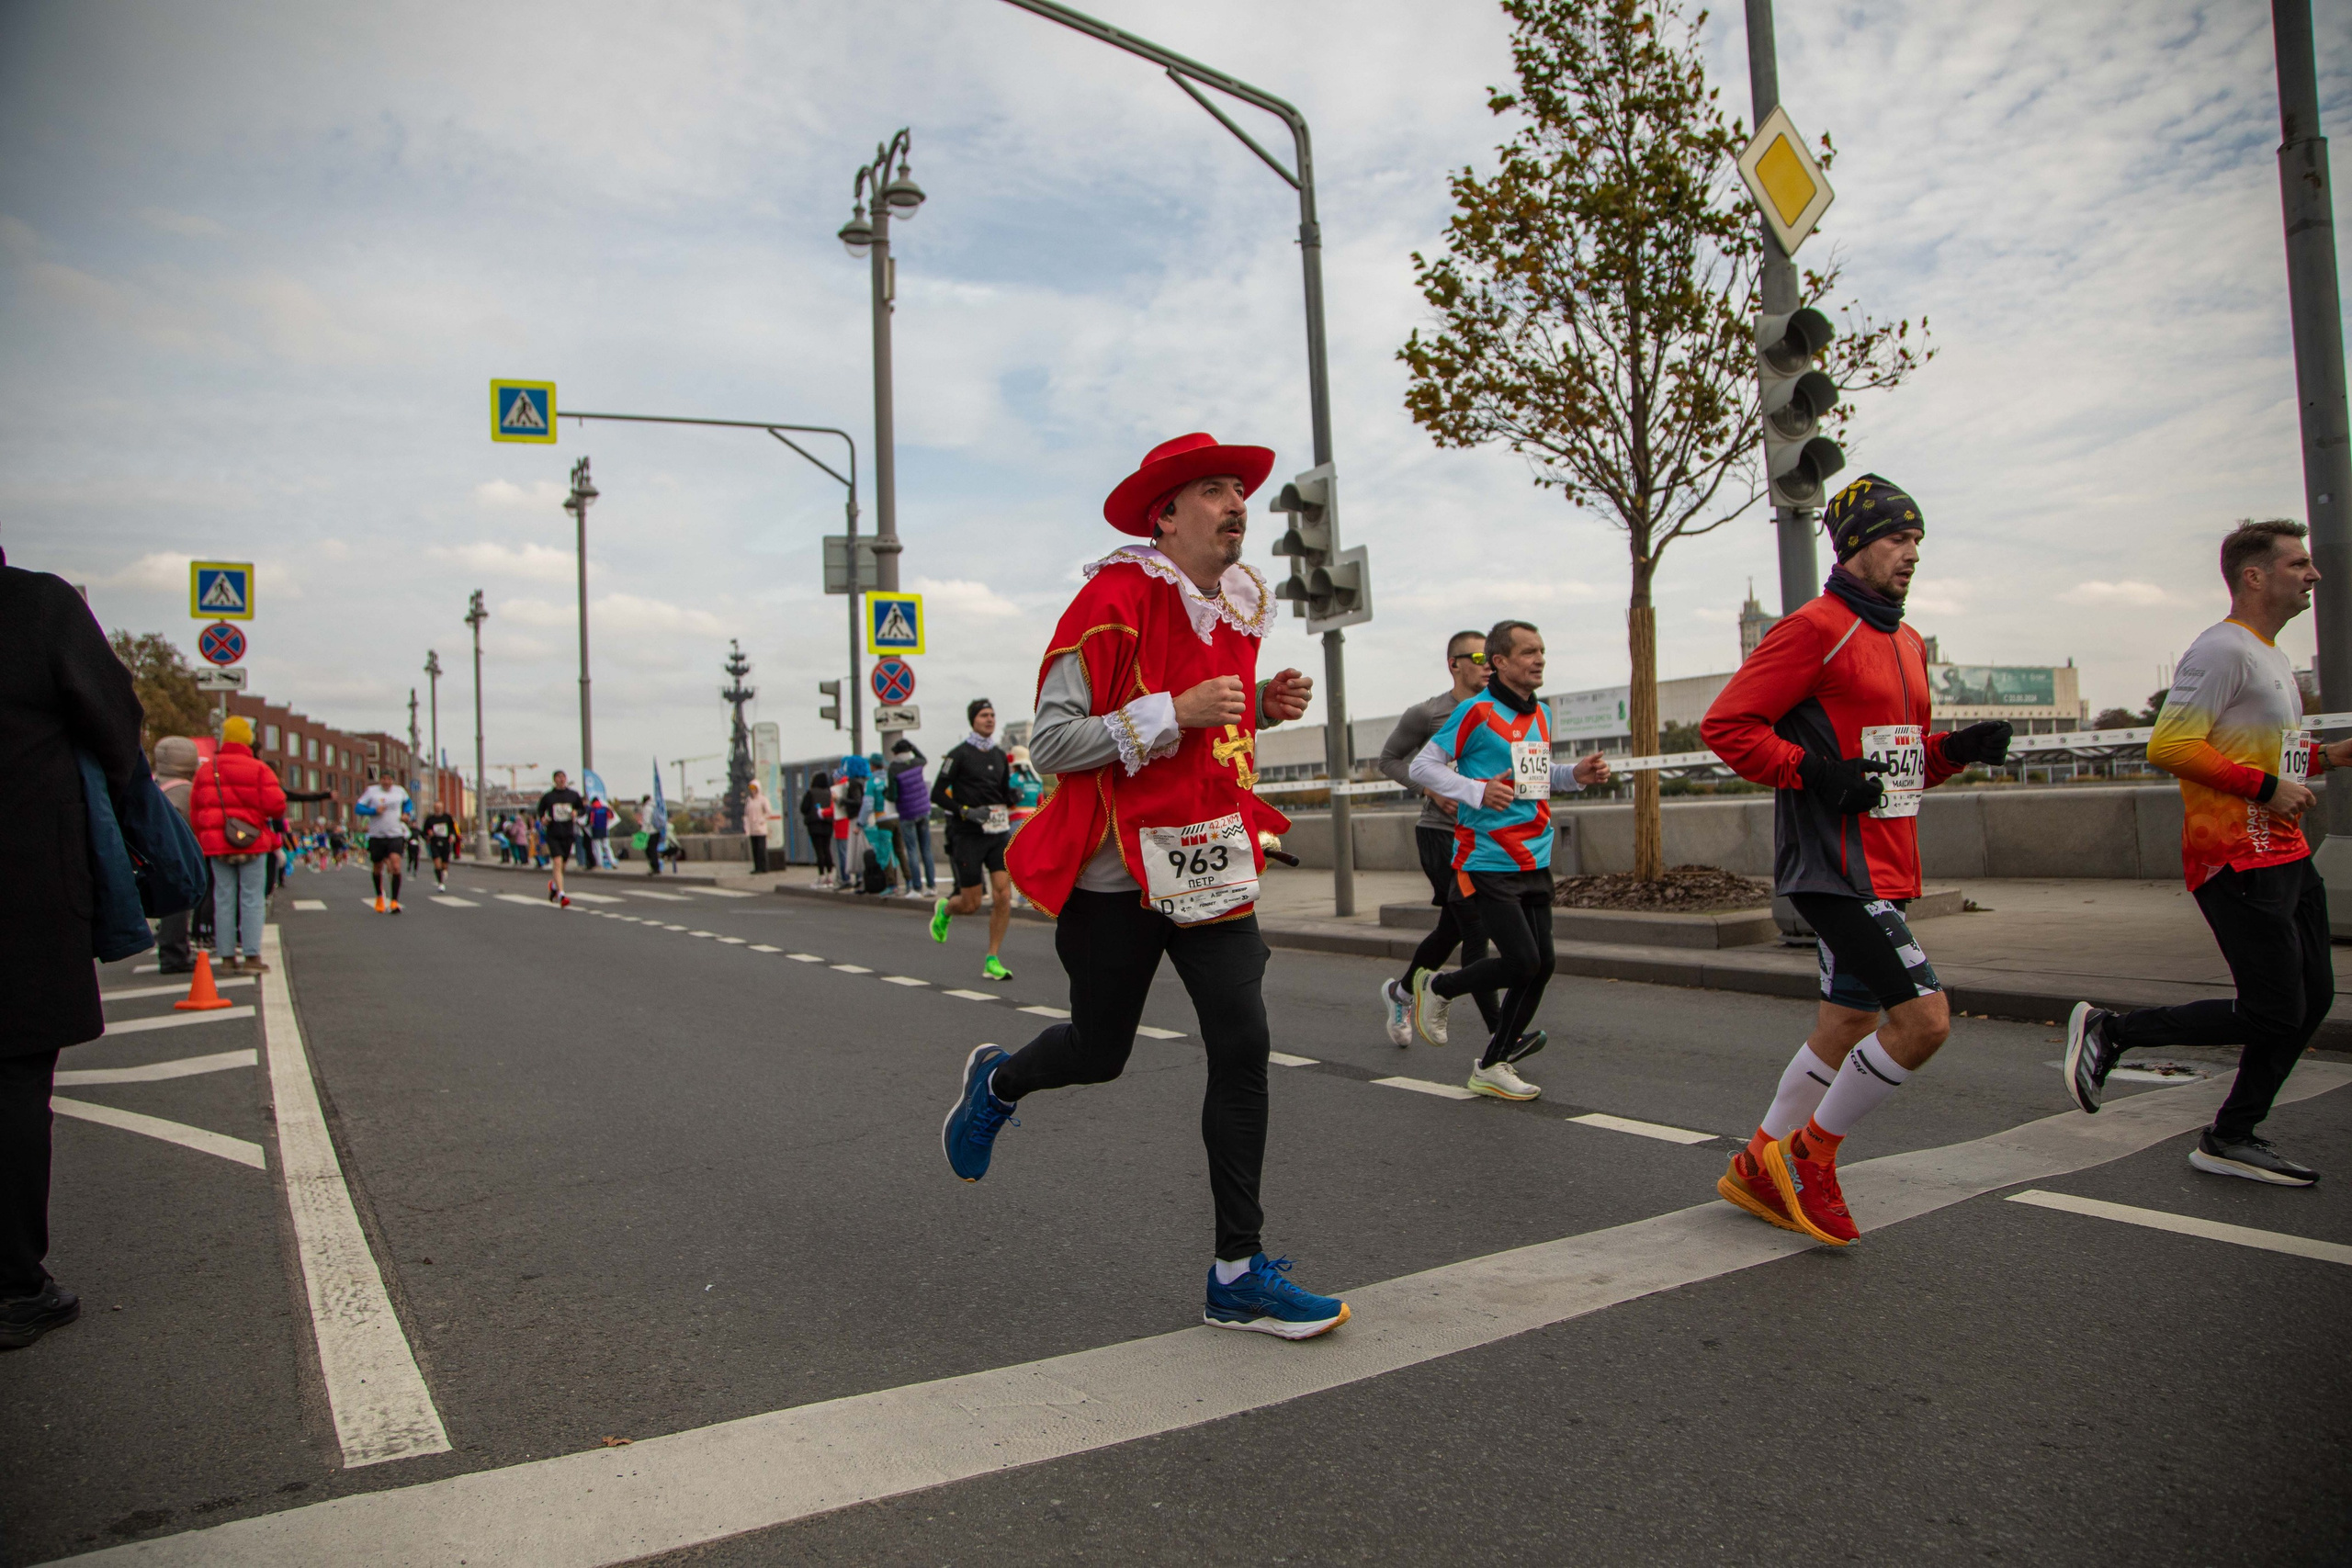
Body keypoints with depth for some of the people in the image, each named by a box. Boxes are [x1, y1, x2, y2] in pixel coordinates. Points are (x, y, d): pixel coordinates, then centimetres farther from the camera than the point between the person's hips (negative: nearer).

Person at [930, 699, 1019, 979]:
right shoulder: (959, 754, -4)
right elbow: (938, 793, -6)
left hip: (999, 833, 5)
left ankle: (993, 961, 0)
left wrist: (1014, 797, -1)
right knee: (971, 904, 0)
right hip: (968, 835, -4)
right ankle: (943, 910, 36)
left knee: (1003, 896, -9)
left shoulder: (1000, 756, 13)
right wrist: (966, 811, -17)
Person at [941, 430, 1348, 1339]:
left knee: (1243, 1045, -6)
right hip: (1115, 870, -5)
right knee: (1101, 1053, 10)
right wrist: (1178, 710, -26)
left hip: (1210, 862, 6)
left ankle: (1239, 1273, 5)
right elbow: (1050, 743, -19)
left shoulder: (1241, 606, 9)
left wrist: (1265, 704, 4)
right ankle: (996, 1083, 47)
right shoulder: (1115, 601, -15)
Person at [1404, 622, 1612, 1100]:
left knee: (1542, 964, 4)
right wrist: (1477, 791, -22)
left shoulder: (1541, 715, 14)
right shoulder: (1474, 712, -9)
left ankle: (1492, 1067, 18)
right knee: (1522, 961, -12)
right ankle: (1437, 988, 16)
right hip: (1487, 861, -7)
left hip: (1535, 863, 8)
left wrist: (1577, 774, 6)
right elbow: (1421, 767, -10)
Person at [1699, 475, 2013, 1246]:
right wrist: (1816, 772, -21)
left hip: (1881, 871, 10)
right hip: (1834, 867, -10)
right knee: (1924, 1016, -15)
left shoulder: (1906, 643, 18)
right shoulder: (1816, 628, -11)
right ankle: (1811, 1150, 5)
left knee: (1847, 1026, 15)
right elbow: (1725, 724, -15)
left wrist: (1956, 747, 6)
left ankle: (1759, 1169, 28)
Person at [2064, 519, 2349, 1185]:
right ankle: (2108, 1030, 4)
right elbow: (2168, 746, -23)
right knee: (2273, 1015, -9)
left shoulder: (2274, 657, 20)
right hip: (2238, 860, -10)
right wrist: (2265, 787, -21)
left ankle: (2231, 1139, 17)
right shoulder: (2222, 649, -13)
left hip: (2285, 855, 10)